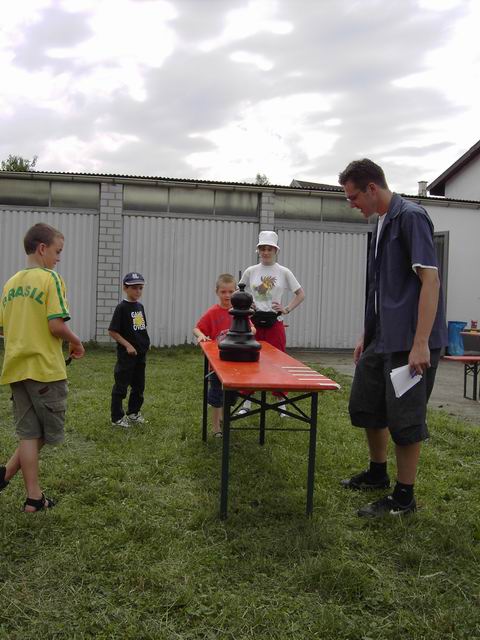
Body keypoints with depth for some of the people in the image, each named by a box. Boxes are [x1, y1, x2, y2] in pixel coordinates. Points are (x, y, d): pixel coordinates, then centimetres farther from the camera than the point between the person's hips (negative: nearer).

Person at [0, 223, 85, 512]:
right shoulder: (50, 278, -11)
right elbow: (56, 325, -19)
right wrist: (76, 342, -1)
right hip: (46, 368, -7)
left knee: (30, 434, 11)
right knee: (48, 432, 10)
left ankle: (34, 497, 8)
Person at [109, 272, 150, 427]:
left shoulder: (140, 306, 8)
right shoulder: (121, 308, -14)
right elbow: (112, 331, -15)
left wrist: (144, 344, 9)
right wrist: (127, 345, -18)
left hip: (141, 353, 8)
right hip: (126, 354, -7)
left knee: (139, 385, 16)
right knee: (121, 386, 2)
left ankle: (133, 413, 32)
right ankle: (117, 418, 13)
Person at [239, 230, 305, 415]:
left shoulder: (284, 272, 0)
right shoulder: (250, 271, 4)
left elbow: (300, 294, 6)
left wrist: (287, 309, -5)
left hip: (274, 323, -1)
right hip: (253, 322, 2)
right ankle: (246, 403, 17)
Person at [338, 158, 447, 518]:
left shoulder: (410, 216, -12)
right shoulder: (382, 223, 14)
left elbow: (430, 279, -19)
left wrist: (421, 343, -24)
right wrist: (367, 335, 20)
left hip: (409, 342, -9)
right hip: (382, 338, 9)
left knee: (405, 419, 0)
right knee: (365, 406, 17)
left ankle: (404, 498, 15)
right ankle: (378, 474, 36)